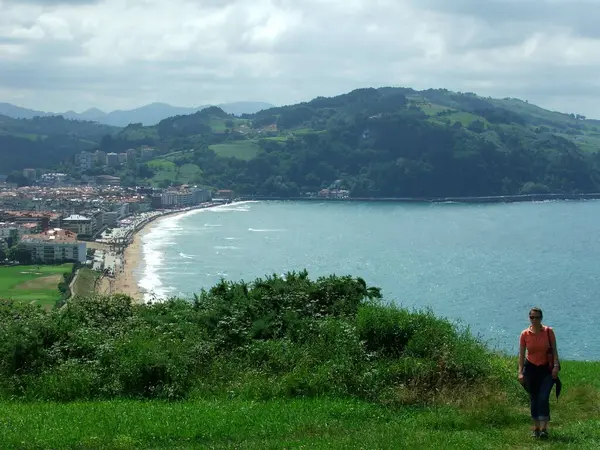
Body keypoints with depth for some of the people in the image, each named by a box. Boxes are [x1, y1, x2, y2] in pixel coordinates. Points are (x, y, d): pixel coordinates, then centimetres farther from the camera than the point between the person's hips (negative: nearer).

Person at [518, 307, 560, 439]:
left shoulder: (549, 332, -5)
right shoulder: (524, 334, -3)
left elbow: (554, 350, -1)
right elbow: (521, 354, 0)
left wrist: (556, 366, -12)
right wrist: (520, 372, -7)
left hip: (546, 369, -2)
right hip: (531, 369, 2)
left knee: (543, 397, -13)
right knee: (533, 399, 7)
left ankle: (544, 428, -15)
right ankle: (536, 427, 15)